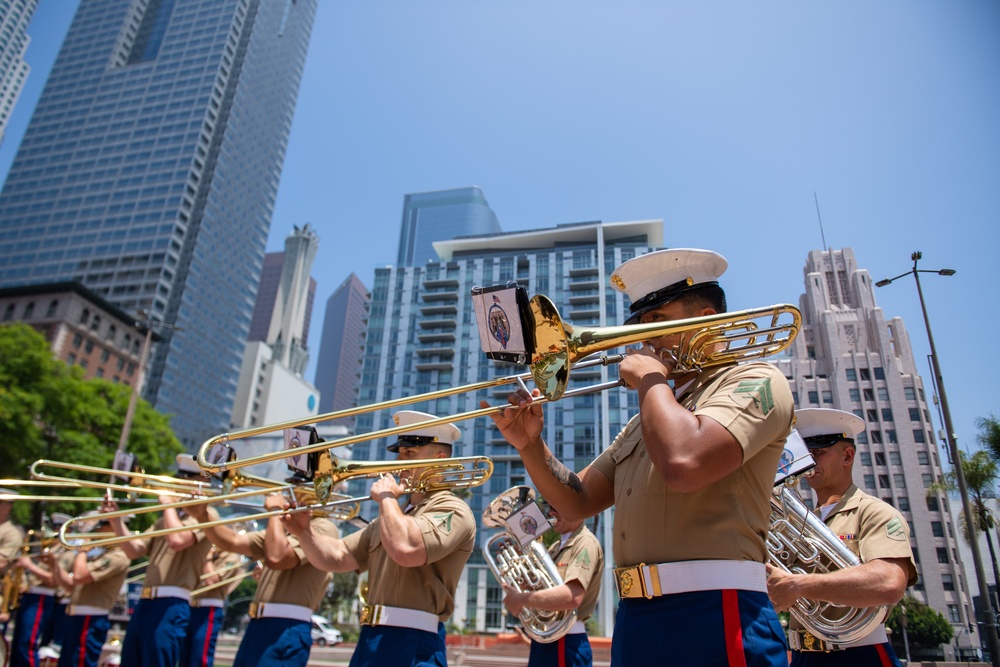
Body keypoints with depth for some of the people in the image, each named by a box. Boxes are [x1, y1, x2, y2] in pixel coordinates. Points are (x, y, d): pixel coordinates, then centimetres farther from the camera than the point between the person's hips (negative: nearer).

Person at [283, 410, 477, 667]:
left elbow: (405, 549, -29)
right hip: (369, 643, 8)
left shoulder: (452, 510, -10)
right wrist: (303, 532, -3)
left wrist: (387, 497, -14)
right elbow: (337, 558, 14)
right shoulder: (394, 516, 18)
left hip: (411, 646, -8)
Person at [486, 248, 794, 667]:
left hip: (713, 622, -7)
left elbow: (683, 464, -26)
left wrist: (651, 379, -10)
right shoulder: (647, 420, 19)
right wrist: (530, 445, 0)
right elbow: (578, 502, 15)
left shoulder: (754, 380, -5)